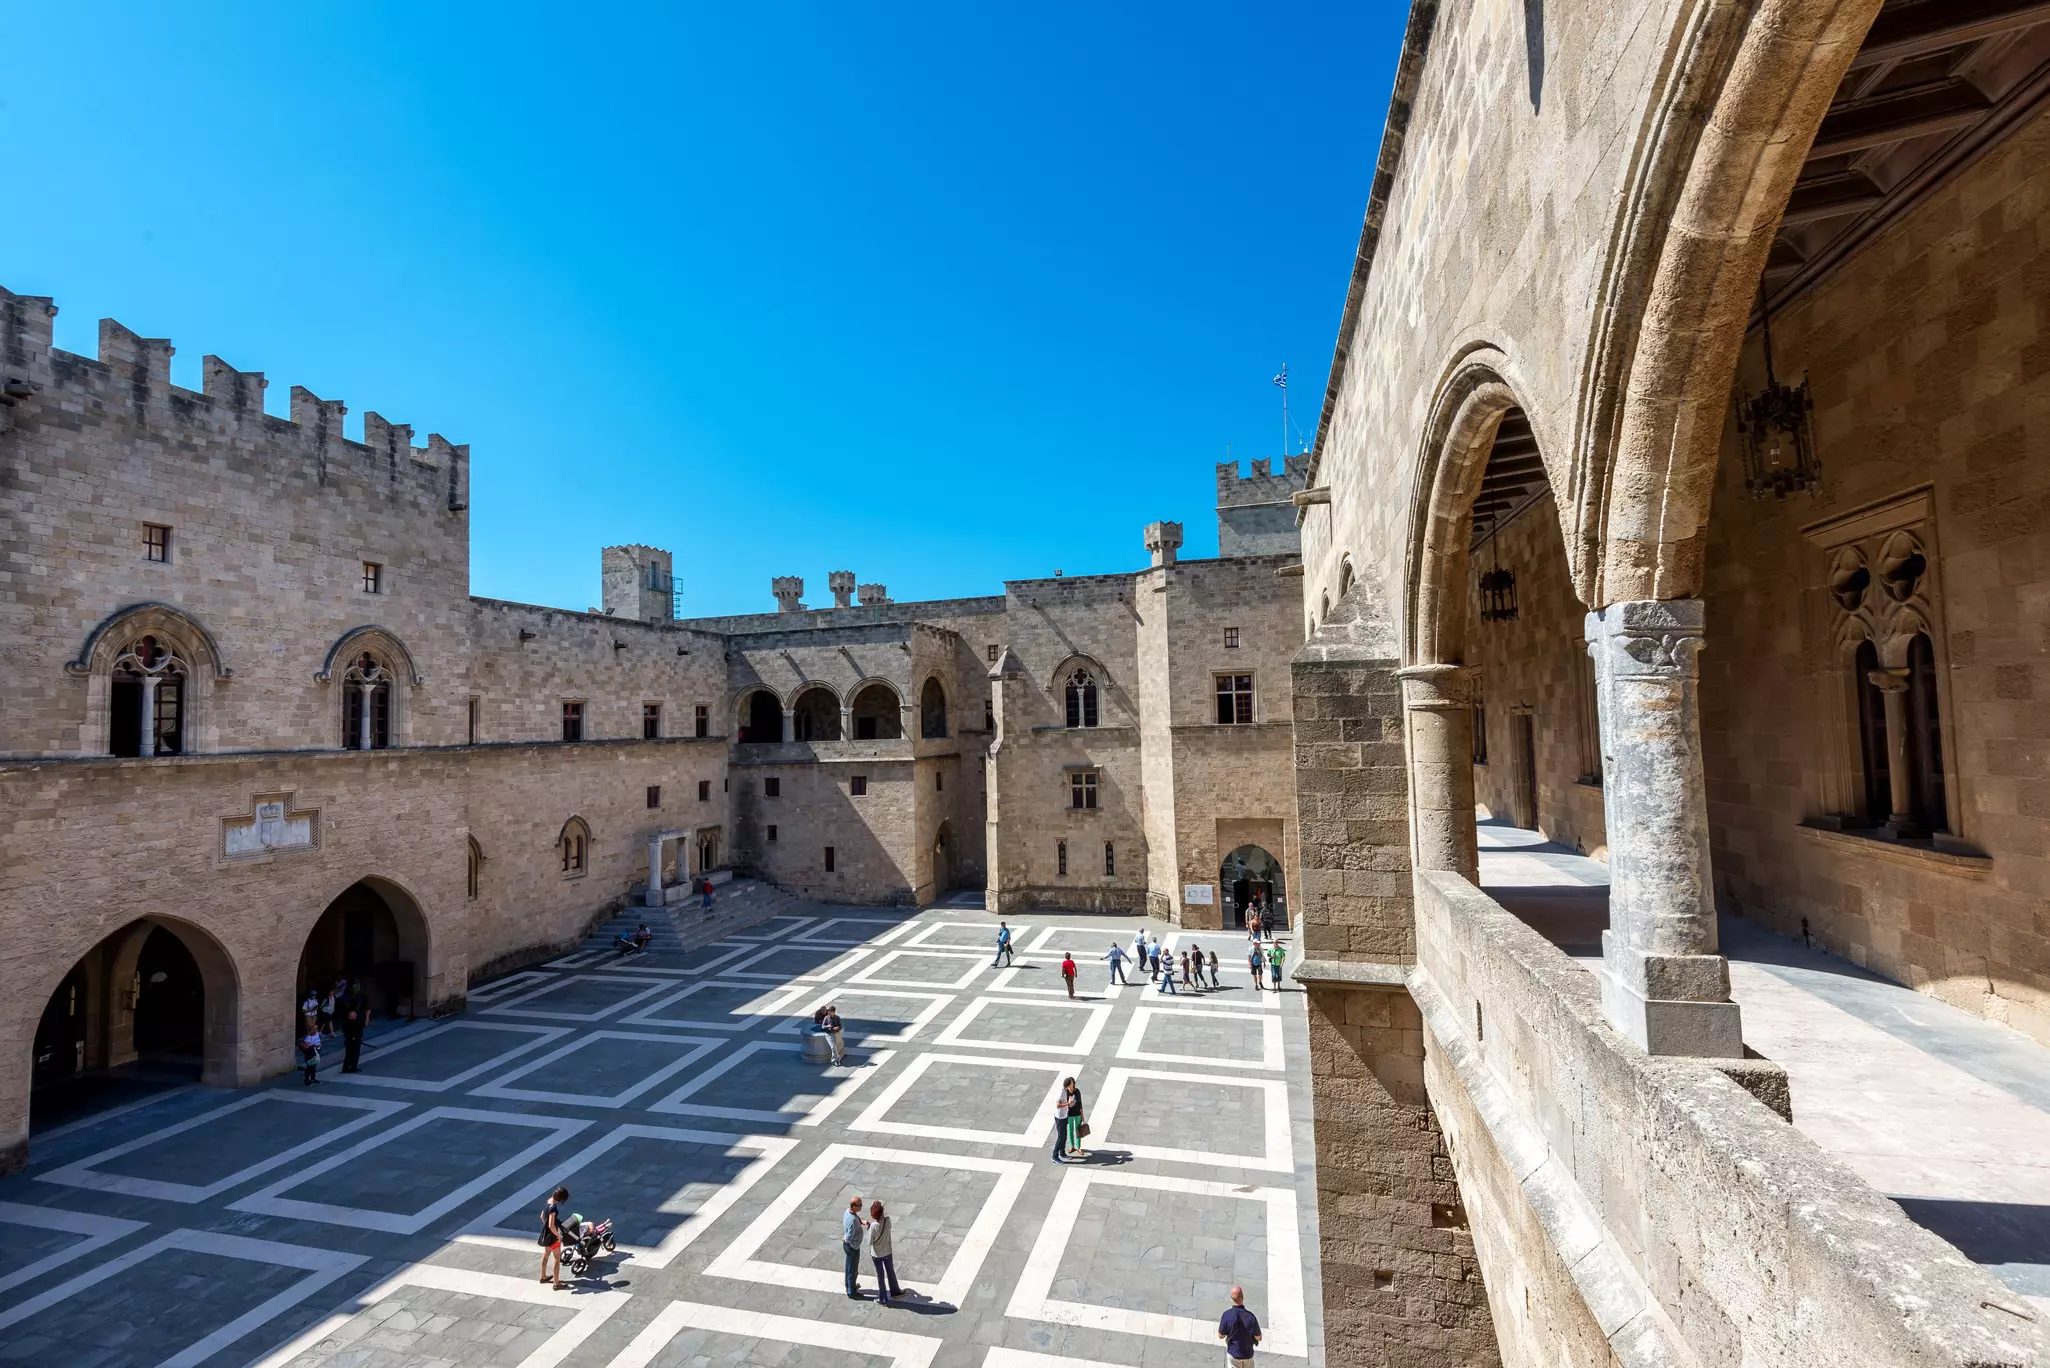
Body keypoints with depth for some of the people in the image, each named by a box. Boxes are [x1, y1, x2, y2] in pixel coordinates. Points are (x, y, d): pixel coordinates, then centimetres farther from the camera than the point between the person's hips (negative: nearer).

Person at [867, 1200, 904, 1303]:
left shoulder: (873, 1226, -30)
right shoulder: (887, 1220, -21)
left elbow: (870, 1242, -21)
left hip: (876, 1254, -3)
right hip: (887, 1252, 3)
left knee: (880, 1275, 17)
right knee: (890, 1272, 25)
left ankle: (883, 1299, 32)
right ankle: (895, 1291, 45)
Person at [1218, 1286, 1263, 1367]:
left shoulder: (1226, 1315, -25)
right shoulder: (1250, 1316, -25)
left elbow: (1221, 1336, -12)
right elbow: (1258, 1338, -11)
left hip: (1233, 1354, 0)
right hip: (1248, 1354, 0)